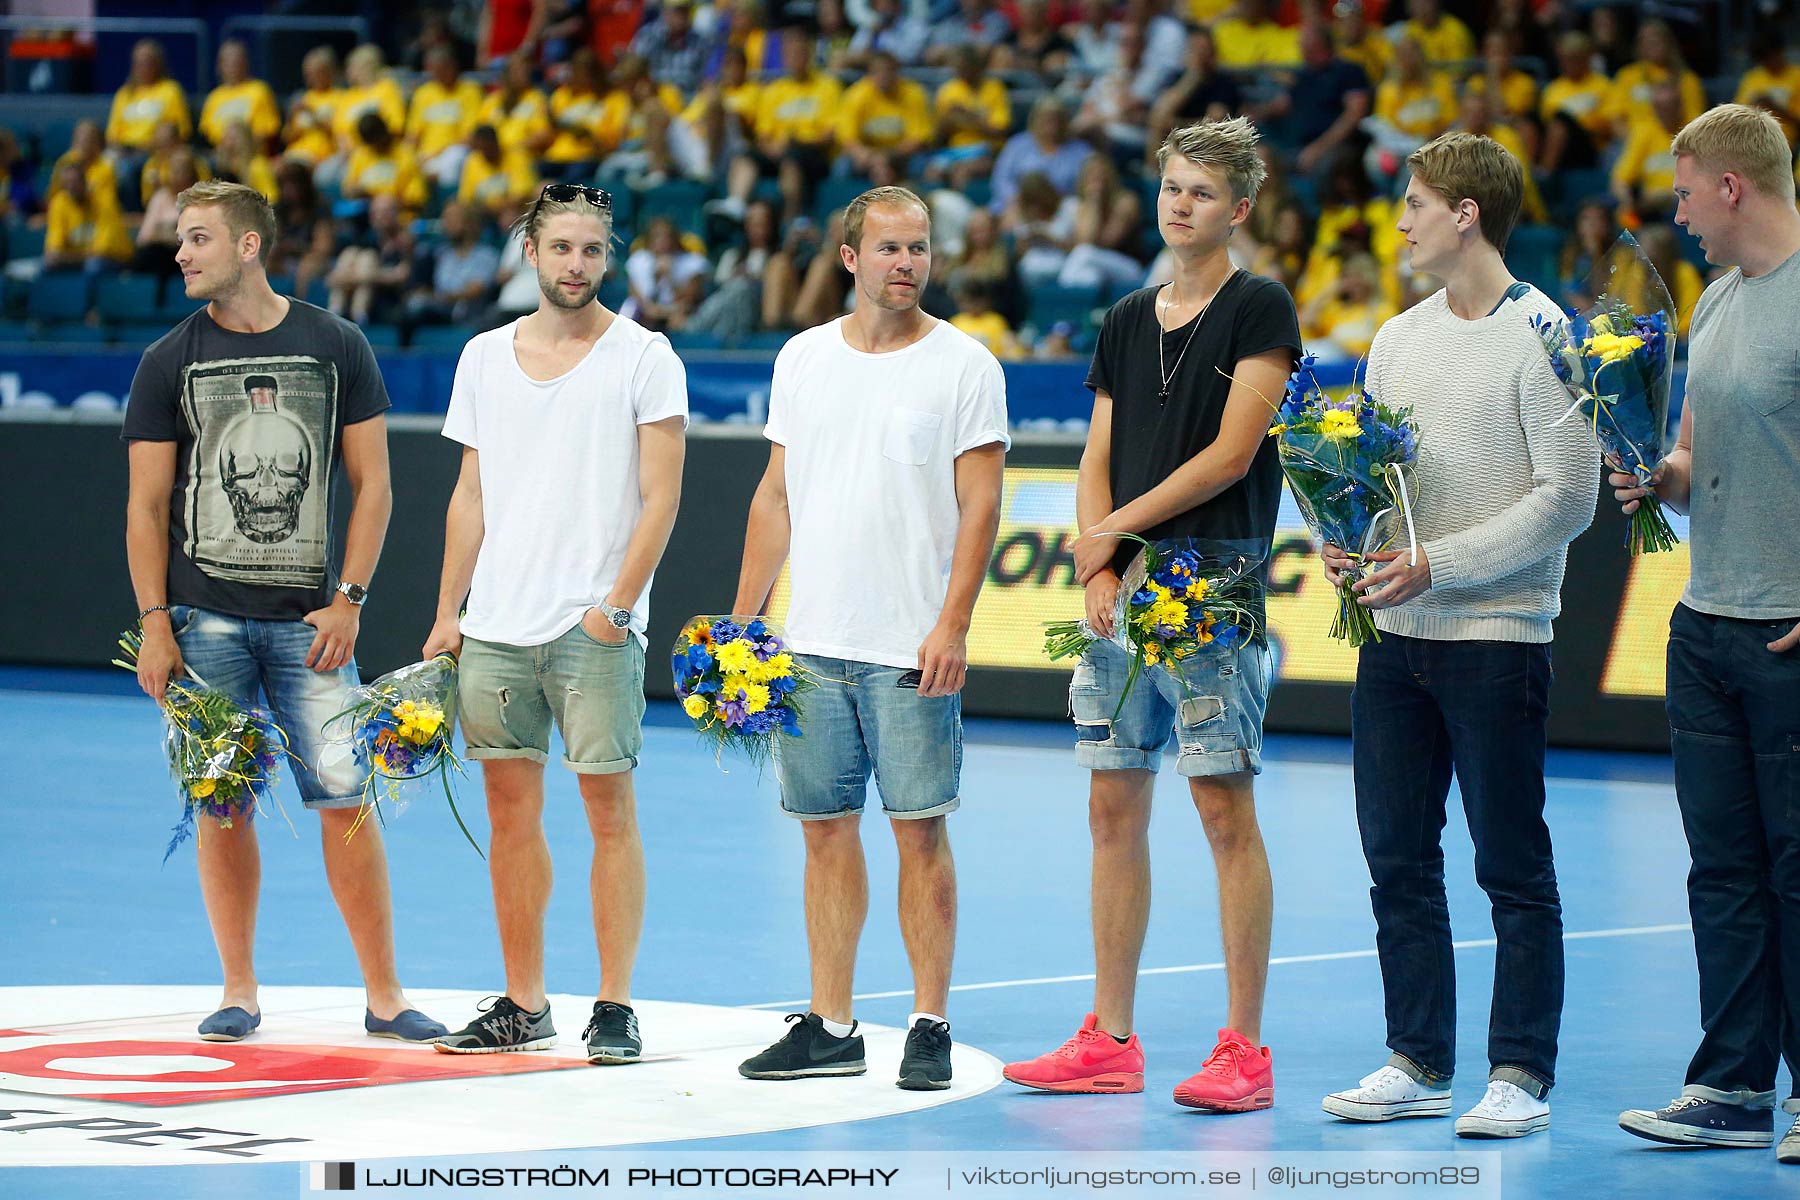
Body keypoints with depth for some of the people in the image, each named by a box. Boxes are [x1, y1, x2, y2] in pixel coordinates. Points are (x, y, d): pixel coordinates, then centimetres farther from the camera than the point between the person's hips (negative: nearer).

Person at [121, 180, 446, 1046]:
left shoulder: (336, 347, 5)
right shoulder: (170, 362, 5)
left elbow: (371, 485, 6)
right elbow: (146, 505, 4)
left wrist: (348, 600, -3)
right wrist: (155, 625, -4)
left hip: (306, 617, -1)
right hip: (204, 616, 1)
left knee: (343, 798, -4)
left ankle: (383, 994, 2)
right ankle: (239, 991, 13)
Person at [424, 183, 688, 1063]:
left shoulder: (643, 357, -2)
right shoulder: (485, 356, 12)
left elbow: (660, 497, -5)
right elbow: (471, 495, 15)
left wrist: (617, 604, -14)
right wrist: (447, 614, 8)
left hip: (596, 627, -4)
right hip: (496, 626, 4)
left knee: (609, 807, -4)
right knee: (510, 809, 7)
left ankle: (614, 1007, 2)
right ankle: (523, 1007, 16)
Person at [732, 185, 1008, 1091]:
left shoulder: (962, 365, -2)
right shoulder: (804, 359, 11)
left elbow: (980, 505, -7)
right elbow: (777, 496, 14)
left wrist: (952, 624, -16)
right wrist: (742, 617, 9)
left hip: (911, 650, -4)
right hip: (813, 643, 4)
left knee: (919, 829, -3)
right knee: (826, 828, 8)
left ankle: (930, 1027, 3)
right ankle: (829, 1027, 15)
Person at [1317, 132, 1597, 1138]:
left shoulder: (1540, 337, -8)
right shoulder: (1399, 339, 14)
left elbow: (1568, 498, -13)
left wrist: (1436, 564, -17)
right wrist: (1346, 542, -2)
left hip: (1497, 638, -7)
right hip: (1395, 638, 7)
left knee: (1514, 869, -2)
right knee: (1398, 864, 8)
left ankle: (1522, 1075, 3)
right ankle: (1419, 1063, 17)